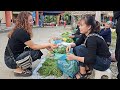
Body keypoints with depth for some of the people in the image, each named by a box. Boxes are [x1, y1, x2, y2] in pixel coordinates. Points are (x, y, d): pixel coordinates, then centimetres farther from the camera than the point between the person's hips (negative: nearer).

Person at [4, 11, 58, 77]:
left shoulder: (20, 30, 5)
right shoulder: (21, 32, -23)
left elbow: (31, 45, 5)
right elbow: (33, 46, -19)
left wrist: (46, 46, 0)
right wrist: (48, 44, -12)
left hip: (16, 55, 9)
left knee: (38, 51, 0)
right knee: (35, 53, -21)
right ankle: (18, 70, -7)